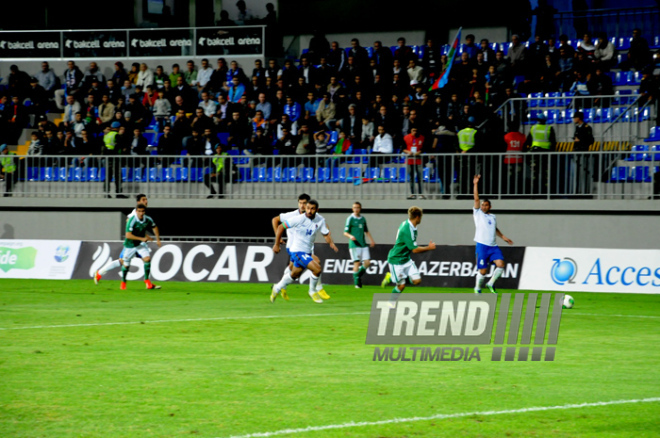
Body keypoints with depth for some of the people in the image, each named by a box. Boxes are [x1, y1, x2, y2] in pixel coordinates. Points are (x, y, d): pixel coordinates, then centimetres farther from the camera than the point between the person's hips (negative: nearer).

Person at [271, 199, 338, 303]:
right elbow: (281, 227, -12)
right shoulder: (299, 219, -19)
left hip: (308, 251, 7)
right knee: (317, 269, -19)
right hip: (297, 251, -7)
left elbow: (326, 234, 9)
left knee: (294, 275, 22)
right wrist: (276, 244, -10)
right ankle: (312, 291, 5)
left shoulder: (320, 220, -3)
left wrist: (331, 243, -13)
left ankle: (277, 289, 45)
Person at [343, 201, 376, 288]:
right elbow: (345, 232, -5)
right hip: (354, 245, -5)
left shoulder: (363, 219, 14)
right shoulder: (350, 218, -3)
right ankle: (357, 282, -3)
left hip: (363, 244, 5)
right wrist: (350, 236, -25)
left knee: (367, 262, -3)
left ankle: (358, 274, 21)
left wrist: (371, 240, 20)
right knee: (357, 262, -9)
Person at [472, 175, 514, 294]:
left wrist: (503, 237, 32)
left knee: (500, 264, -14)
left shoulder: (493, 217, 16)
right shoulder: (478, 213, 4)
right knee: (483, 270, -5)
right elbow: (476, 199, -5)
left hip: (493, 246, 4)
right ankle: (478, 288, 18)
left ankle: (491, 284, 6)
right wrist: (475, 184, -9)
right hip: (482, 246, -4)